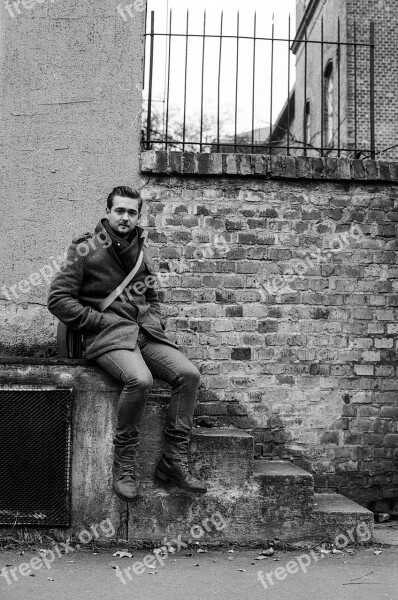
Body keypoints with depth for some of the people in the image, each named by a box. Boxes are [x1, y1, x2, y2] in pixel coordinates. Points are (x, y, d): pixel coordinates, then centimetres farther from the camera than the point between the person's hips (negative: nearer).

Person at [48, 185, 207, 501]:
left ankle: (174, 460, -7)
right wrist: (100, 321, -10)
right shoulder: (86, 250, 0)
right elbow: (58, 299, -5)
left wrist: (156, 322, 9)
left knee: (189, 374, -17)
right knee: (140, 379, -34)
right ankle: (124, 465, -14)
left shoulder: (142, 252, 18)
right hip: (108, 334, -6)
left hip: (146, 332, 6)